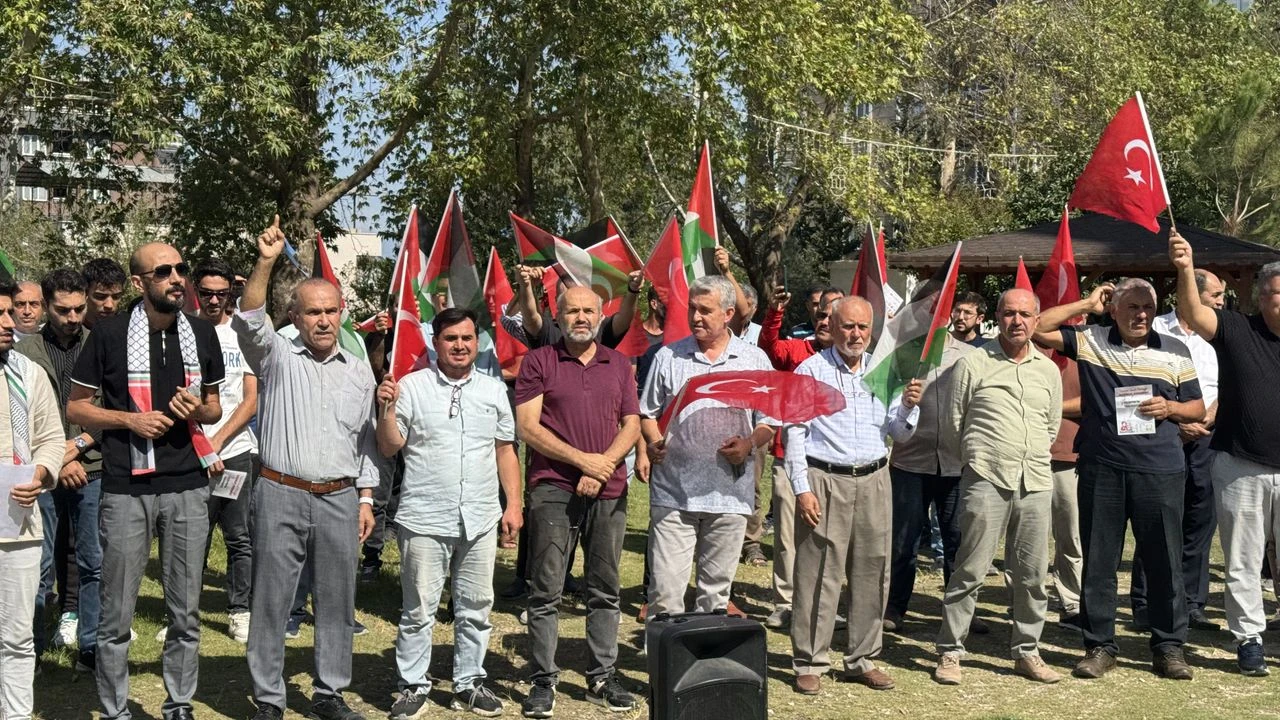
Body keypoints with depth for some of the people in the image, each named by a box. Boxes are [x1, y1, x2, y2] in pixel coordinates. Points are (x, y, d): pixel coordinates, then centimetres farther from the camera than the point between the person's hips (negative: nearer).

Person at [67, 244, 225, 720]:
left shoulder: (202, 333, 7)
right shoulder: (109, 333, -4)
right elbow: (76, 408, 2)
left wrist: (198, 410, -6)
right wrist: (129, 419, -13)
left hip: (188, 487, 3)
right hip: (126, 489, -3)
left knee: (186, 612, 9)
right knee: (117, 614, 3)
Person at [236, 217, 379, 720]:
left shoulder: (359, 372, 11)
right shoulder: (277, 357, 2)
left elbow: (366, 440, 14)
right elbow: (249, 320, -17)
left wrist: (366, 498, 10)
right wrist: (266, 262, -29)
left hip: (340, 499, 3)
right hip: (281, 495, -3)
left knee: (336, 601, 9)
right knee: (271, 602, 3)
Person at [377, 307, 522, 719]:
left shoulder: (494, 390, 9)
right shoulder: (411, 387, -2)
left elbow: (505, 451, 13)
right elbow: (389, 449, 0)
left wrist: (514, 505, 6)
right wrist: (387, 409, -17)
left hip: (481, 520, 3)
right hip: (425, 520, -3)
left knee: (476, 608, 11)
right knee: (418, 610, 4)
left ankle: (469, 684, 24)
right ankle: (413, 687, 16)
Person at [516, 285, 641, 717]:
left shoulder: (619, 364, 13)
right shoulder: (539, 362, 3)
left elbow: (632, 424, 8)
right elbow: (527, 426, -5)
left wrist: (602, 467, -8)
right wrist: (582, 459, -12)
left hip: (609, 491, 3)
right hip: (553, 490, -3)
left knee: (605, 590, 8)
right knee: (546, 591, -1)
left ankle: (602, 677, 18)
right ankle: (543, 681, 8)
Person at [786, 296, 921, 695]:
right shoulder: (811, 371, -1)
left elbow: (899, 435, 16)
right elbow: (795, 433, -4)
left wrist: (908, 406, -4)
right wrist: (802, 489, -10)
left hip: (874, 481, 5)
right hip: (825, 481, -4)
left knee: (872, 573, 8)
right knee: (818, 574, -4)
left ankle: (862, 659, 20)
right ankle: (809, 663, 6)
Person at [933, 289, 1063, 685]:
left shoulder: (1048, 370, 12)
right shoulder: (973, 363, -1)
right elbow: (953, 424, 5)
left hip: (1036, 483, 4)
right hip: (986, 480, -4)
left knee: (1032, 573, 8)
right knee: (970, 570, -4)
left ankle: (1026, 652, 21)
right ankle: (950, 652, 5)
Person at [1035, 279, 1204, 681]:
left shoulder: (1175, 351, 9)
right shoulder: (1089, 340, 4)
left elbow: (1197, 408, 15)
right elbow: (1038, 330, -4)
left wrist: (1169, 408, -6)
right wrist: (1086, 304, -1)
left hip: (1159, 470, 1)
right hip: (1101, 467, -1)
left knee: (1165, 561, 5)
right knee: (1098, 561, 6)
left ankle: (1168, 647, 18)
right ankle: (1099, 646, 17)